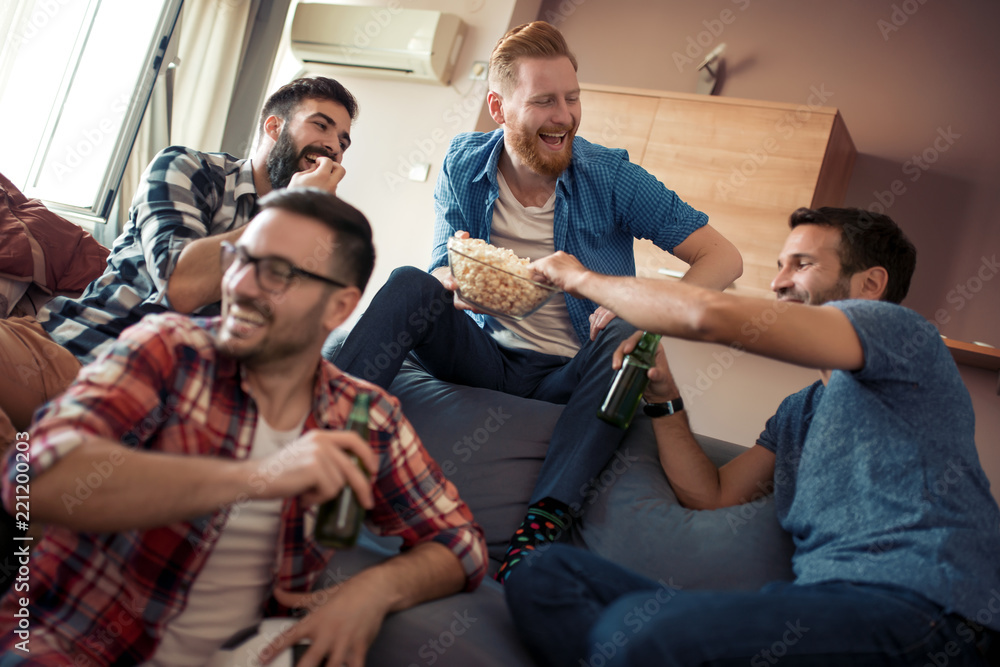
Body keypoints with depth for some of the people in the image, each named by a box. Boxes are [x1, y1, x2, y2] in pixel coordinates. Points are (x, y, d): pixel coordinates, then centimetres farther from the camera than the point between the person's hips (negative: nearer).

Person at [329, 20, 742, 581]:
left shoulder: (612, 177, -9)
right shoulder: (464, 167, -1)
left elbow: (724, 258, -10)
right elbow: (444, 273, 1)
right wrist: (454, 283, -26)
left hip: (571, 375, -1)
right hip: (487, 355, 2)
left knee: (630, 336, -32)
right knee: (411, 284, -20)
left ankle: (546, 520, -43)